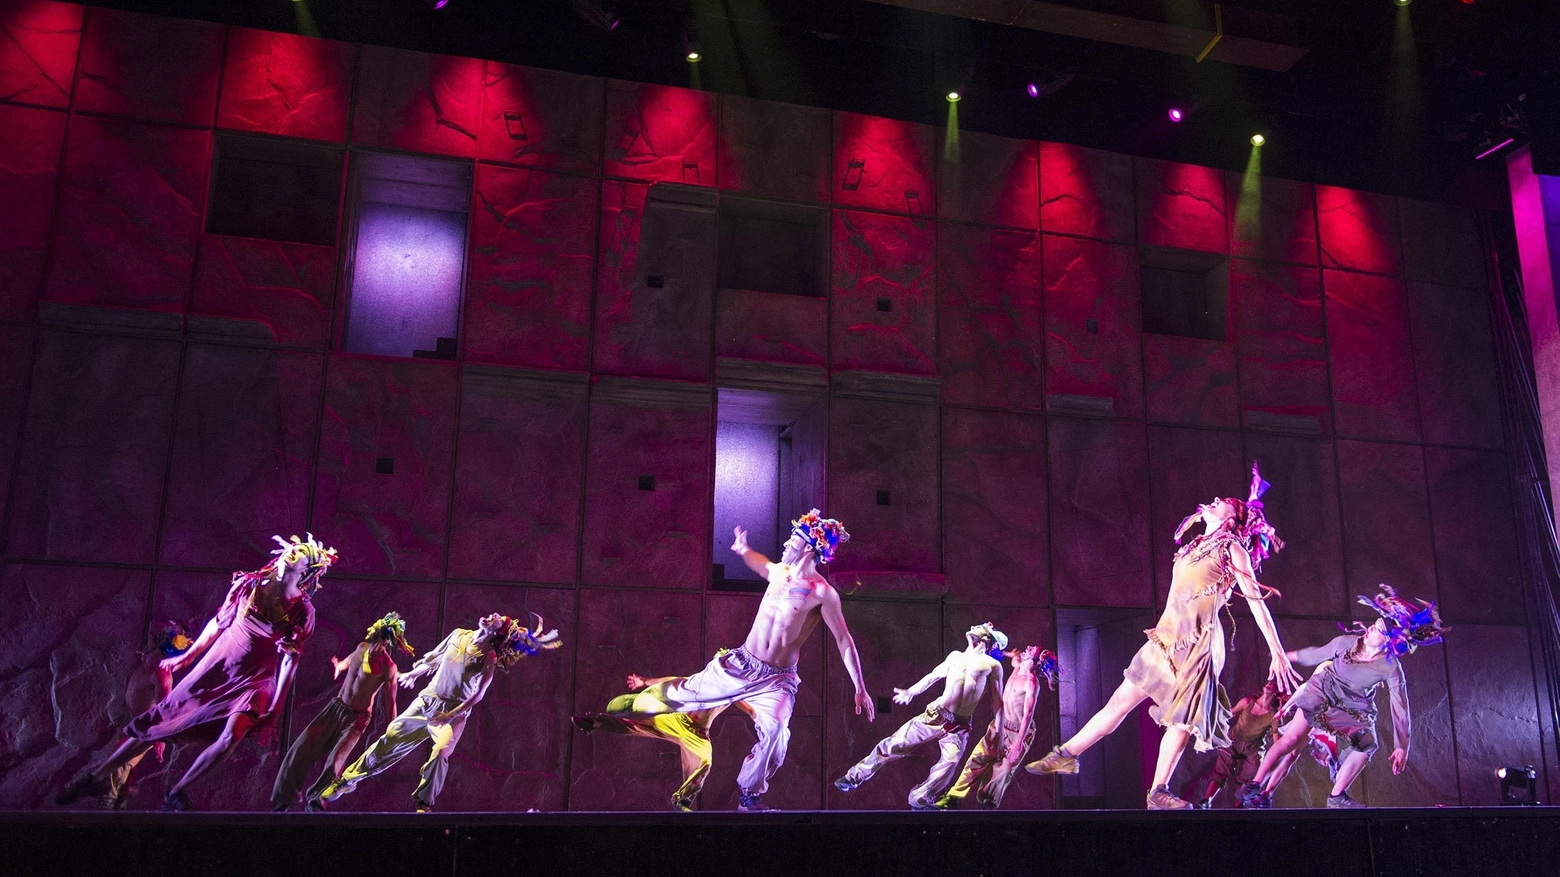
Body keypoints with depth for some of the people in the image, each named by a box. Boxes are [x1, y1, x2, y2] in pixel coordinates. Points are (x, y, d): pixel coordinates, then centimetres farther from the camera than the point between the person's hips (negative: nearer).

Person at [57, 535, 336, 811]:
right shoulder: (248, 584, -6)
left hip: (252, 681, -3)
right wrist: (186, 657, 15)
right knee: (160, 720, 8)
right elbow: (218, 623, 7)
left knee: (230, 738, -24)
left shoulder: (303, 611, -13)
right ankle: (97, 776, 26)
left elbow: (290, 658, -11)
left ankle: (175, 793, -3)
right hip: (215, 667, 3)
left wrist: (276, 703, -12)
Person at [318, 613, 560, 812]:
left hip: (455, 711, -4)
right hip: (426, 700, 4)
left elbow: (479, 693, -16)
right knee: (390, 739, 2)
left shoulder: (489, 658, -14)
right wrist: (413, 673, 26)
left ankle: (423, 804, -13)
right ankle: (347, 779, 15)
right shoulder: (458, 635, -1)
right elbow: (434, 657, 17)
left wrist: (451, 714, -23)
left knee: (441, 753, -26)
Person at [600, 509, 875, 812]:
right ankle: (610, 711, 33)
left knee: (775, 731, -29)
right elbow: (759, 562, 30)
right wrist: (744, 551, 14)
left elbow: (844, 641, -10)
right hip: (739, 664, 4)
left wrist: (860, 688, -12)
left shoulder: (823, 592, -13)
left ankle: (749, 796, -3)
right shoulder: (778, 571, 3)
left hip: (777, 680, -4)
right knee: (676, 696, 10)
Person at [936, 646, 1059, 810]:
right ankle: (952, 798, 7)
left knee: (1002, 772, 0)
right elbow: (1014, 655, 26)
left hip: (1018, 732, -7)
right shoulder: (1018, 669, 1)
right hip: (1000, 726, 7)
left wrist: (1019, 744, -30)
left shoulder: (1031, 682, -22)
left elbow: (1028, 715, -27)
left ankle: (988, 804, 16)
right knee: (977, 760, 3)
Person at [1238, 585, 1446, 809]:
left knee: (1366, 746, -20)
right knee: (1293, 737, -15)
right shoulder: (1347, 642, -17)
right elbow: (1318, 654, 3)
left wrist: (1402, 746, -18)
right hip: (1322, 693, -1)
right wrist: (1286, 656, 16)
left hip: (1353, 710, 1)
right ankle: (1256, 784, -14)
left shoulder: (1391, 668, -21)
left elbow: (1400, 706, -17)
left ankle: (1337, 796, -2)